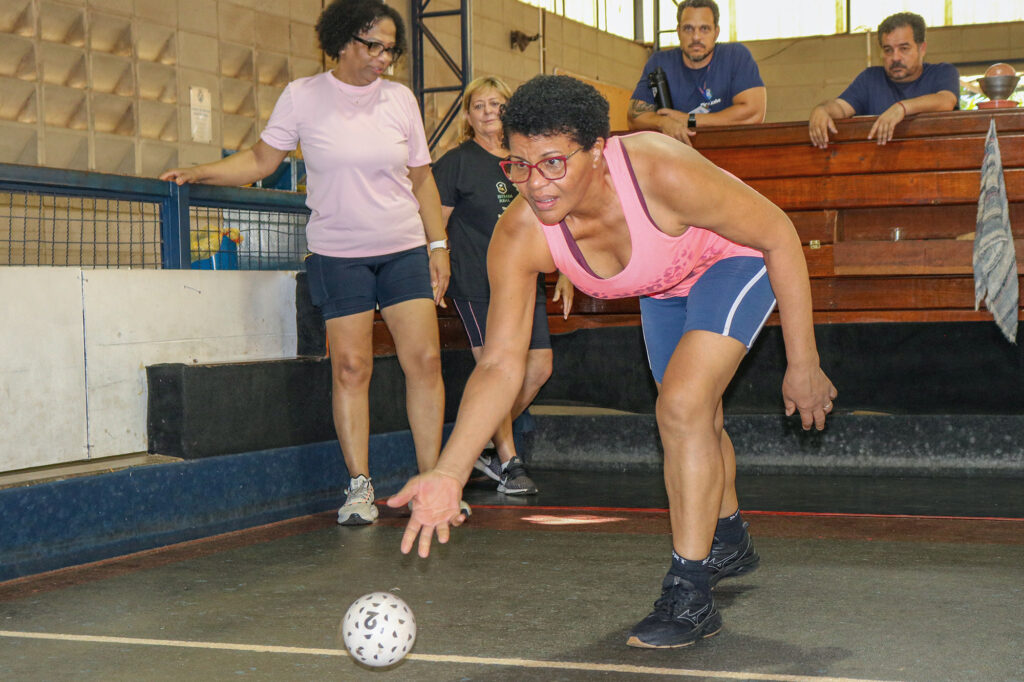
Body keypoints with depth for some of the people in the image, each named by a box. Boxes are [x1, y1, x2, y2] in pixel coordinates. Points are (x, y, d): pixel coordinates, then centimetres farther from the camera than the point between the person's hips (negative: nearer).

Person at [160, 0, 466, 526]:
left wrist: (438, 245, 8)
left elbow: (422, 179, 12)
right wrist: (198, 174, -6)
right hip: (338, 254, -2)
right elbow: (261, 160, 6)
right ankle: (359, 487, 4)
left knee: (424, 359, -5)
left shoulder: (399, 99, 6)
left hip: (404, 249, 2)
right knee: (350, 366, -5)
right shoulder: (303, 96, 0)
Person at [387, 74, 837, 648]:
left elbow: (780, 235, -28)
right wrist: (449, 474, -40)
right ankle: (729, 541, 51)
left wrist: (803, 363, -24)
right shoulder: (519, 236, -31)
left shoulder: (662, 173, -42)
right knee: (695, 427, 22)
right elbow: (501, 364, -28)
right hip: (665, 286, 6)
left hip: (735, 261, -5)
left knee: (684, 408, -25)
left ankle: (690, 596, -14)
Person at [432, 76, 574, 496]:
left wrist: (565, 274, 17)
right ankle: (508, 462, 1)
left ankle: (485, 446, 17)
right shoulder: (456, 163, 0)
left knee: (540, 366, 2)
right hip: (475, 282, -6)